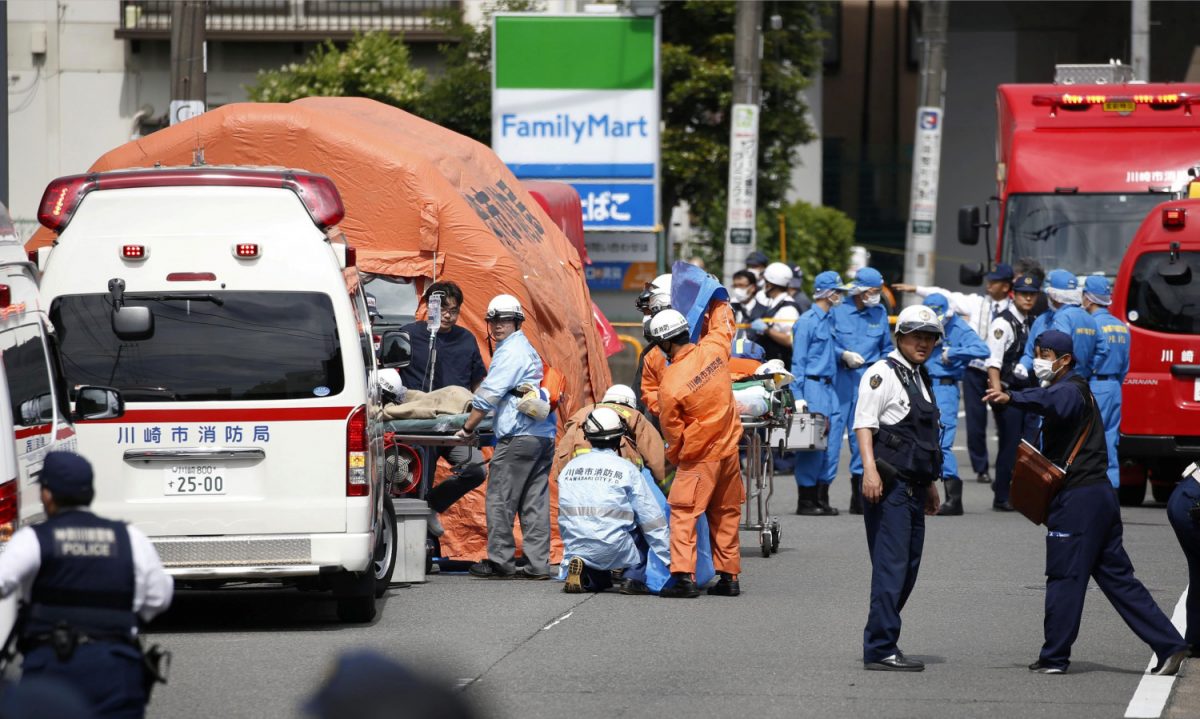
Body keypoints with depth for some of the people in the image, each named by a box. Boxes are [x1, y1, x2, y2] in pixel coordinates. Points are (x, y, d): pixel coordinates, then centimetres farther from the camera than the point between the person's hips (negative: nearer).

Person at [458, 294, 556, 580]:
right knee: (534, 502, 7)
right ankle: (538, 564, 5)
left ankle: (500, 561, -3)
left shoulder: (510, 352, -8)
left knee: (500, 499, -4)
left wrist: (468, 428, -3)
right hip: (544, 435, 10)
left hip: (519, 437, -10)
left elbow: (489, 394, -11)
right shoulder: (527, 349, 24)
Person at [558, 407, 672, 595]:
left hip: (576, 549, 3)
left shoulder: (569, 468, 9)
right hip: (614, 553, -3)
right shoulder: (627, 469, -2)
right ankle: (633, 578, 5)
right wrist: (670, 561, 7)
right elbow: (653, 520, 0)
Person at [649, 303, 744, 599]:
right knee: (726, 514, 15)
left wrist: (674, 458, 11)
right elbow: (723, 324, 18)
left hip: (698, 457, -6)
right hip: (729, 448, 6)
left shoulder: (670, 385, -20)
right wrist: (718, 303, 37)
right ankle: (729, 577, 19)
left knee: (683, 513, -1)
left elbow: (672, 433, -8)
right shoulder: (714, 350, -7)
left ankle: (683, 576, -11)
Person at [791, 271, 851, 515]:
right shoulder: (807, 321, -8)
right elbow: (798, 360, -9)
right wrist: (798, 396, -14)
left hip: (829, 386, 8)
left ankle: (821, 498, 11)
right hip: (812, 386, -8)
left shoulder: (830, 319, 15)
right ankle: (806, 501, -2)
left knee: (831, 444, 5)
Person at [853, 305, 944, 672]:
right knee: (891, 566, -12)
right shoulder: (883, 373, -6)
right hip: (888, 485, -9)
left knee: (908, 569, 10)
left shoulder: (919, 378, 21)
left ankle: (881, 643, 18)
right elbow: (864, 424, -15)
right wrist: (870, 469, -26)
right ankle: (881, 649, -13)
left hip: (914, 486, 9)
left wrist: (930, 483, 31)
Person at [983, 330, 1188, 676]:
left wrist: (1013, 398, -50)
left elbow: (1054, 402, -36)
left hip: (1078, 498, -10)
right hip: (1100, 493, 10)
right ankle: (1169, 645, 7)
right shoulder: (1076, 390, 21)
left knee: (1064, 577, -2)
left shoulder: (1071, 390, -12)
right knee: (1116, 576, 10)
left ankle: (1054, 657, 4)